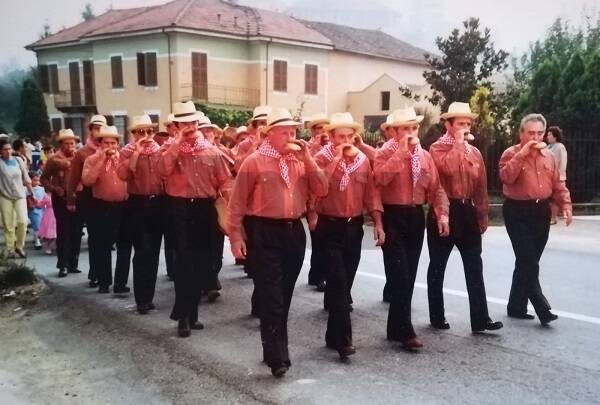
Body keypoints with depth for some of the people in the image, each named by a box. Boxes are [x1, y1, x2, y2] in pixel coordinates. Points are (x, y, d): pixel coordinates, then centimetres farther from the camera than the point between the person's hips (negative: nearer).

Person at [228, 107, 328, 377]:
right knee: (271, 297, -5)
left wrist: (308, 159, -6)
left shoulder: (301, 161, 10)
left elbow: (321, 190, 1)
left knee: (284, 295, 15)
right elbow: (237, 203, -5)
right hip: (265, 233, -5)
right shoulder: (255, 161, -5)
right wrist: (236, 237, -9)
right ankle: (277, 357, 1)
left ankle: (275, 349, 30)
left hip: (294, 232, 5)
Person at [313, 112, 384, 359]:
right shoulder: (322, 158, -6)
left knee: (345, 283, 12)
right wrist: (336, 159, -20)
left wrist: (378, 223, 1)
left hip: (354, 227, 5)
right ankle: (343, 339, -4)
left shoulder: (363, 160, 7)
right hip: (330, 228, -5)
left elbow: (371, 192, 8)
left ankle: (334, 335, 26)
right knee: (338, 283, -9)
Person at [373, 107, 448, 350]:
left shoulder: (425, 155, 11)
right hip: (393, 217, -6)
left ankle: (396, 326, 24)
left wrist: (442, 214, -5)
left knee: (409, 275, 11)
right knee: (400, 274, -7)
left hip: (416, 217, 6)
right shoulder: (386, 153, -5)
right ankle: (405, 331, 0)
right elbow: (380, 178, -25)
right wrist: (402, 152, -21)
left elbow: (435, 187, 8)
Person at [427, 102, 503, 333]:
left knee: (474, 268, 3)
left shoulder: (474, 152, 11)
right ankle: (437, 317, 19)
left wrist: (482, 217, 10)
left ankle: (480, 319, 7)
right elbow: (448, 168, -26)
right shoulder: (437, 148, -4)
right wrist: (458, 143, -14)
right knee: (438, 267, 7)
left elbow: (481, 187, 13)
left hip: (468, 212, 5)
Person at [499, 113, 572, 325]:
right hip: (518, 212, -6)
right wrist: (522, 153, -23)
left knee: (528, 262, 11)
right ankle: (542, 310, -2)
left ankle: (516, 306, 22)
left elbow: (558, 185, 13)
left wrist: (566, 205, -1)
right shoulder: (511, 153, -6)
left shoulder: (548, 156, 11)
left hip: (541, 212, 6)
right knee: (529, 263, -9)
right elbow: (506, 178, -24)